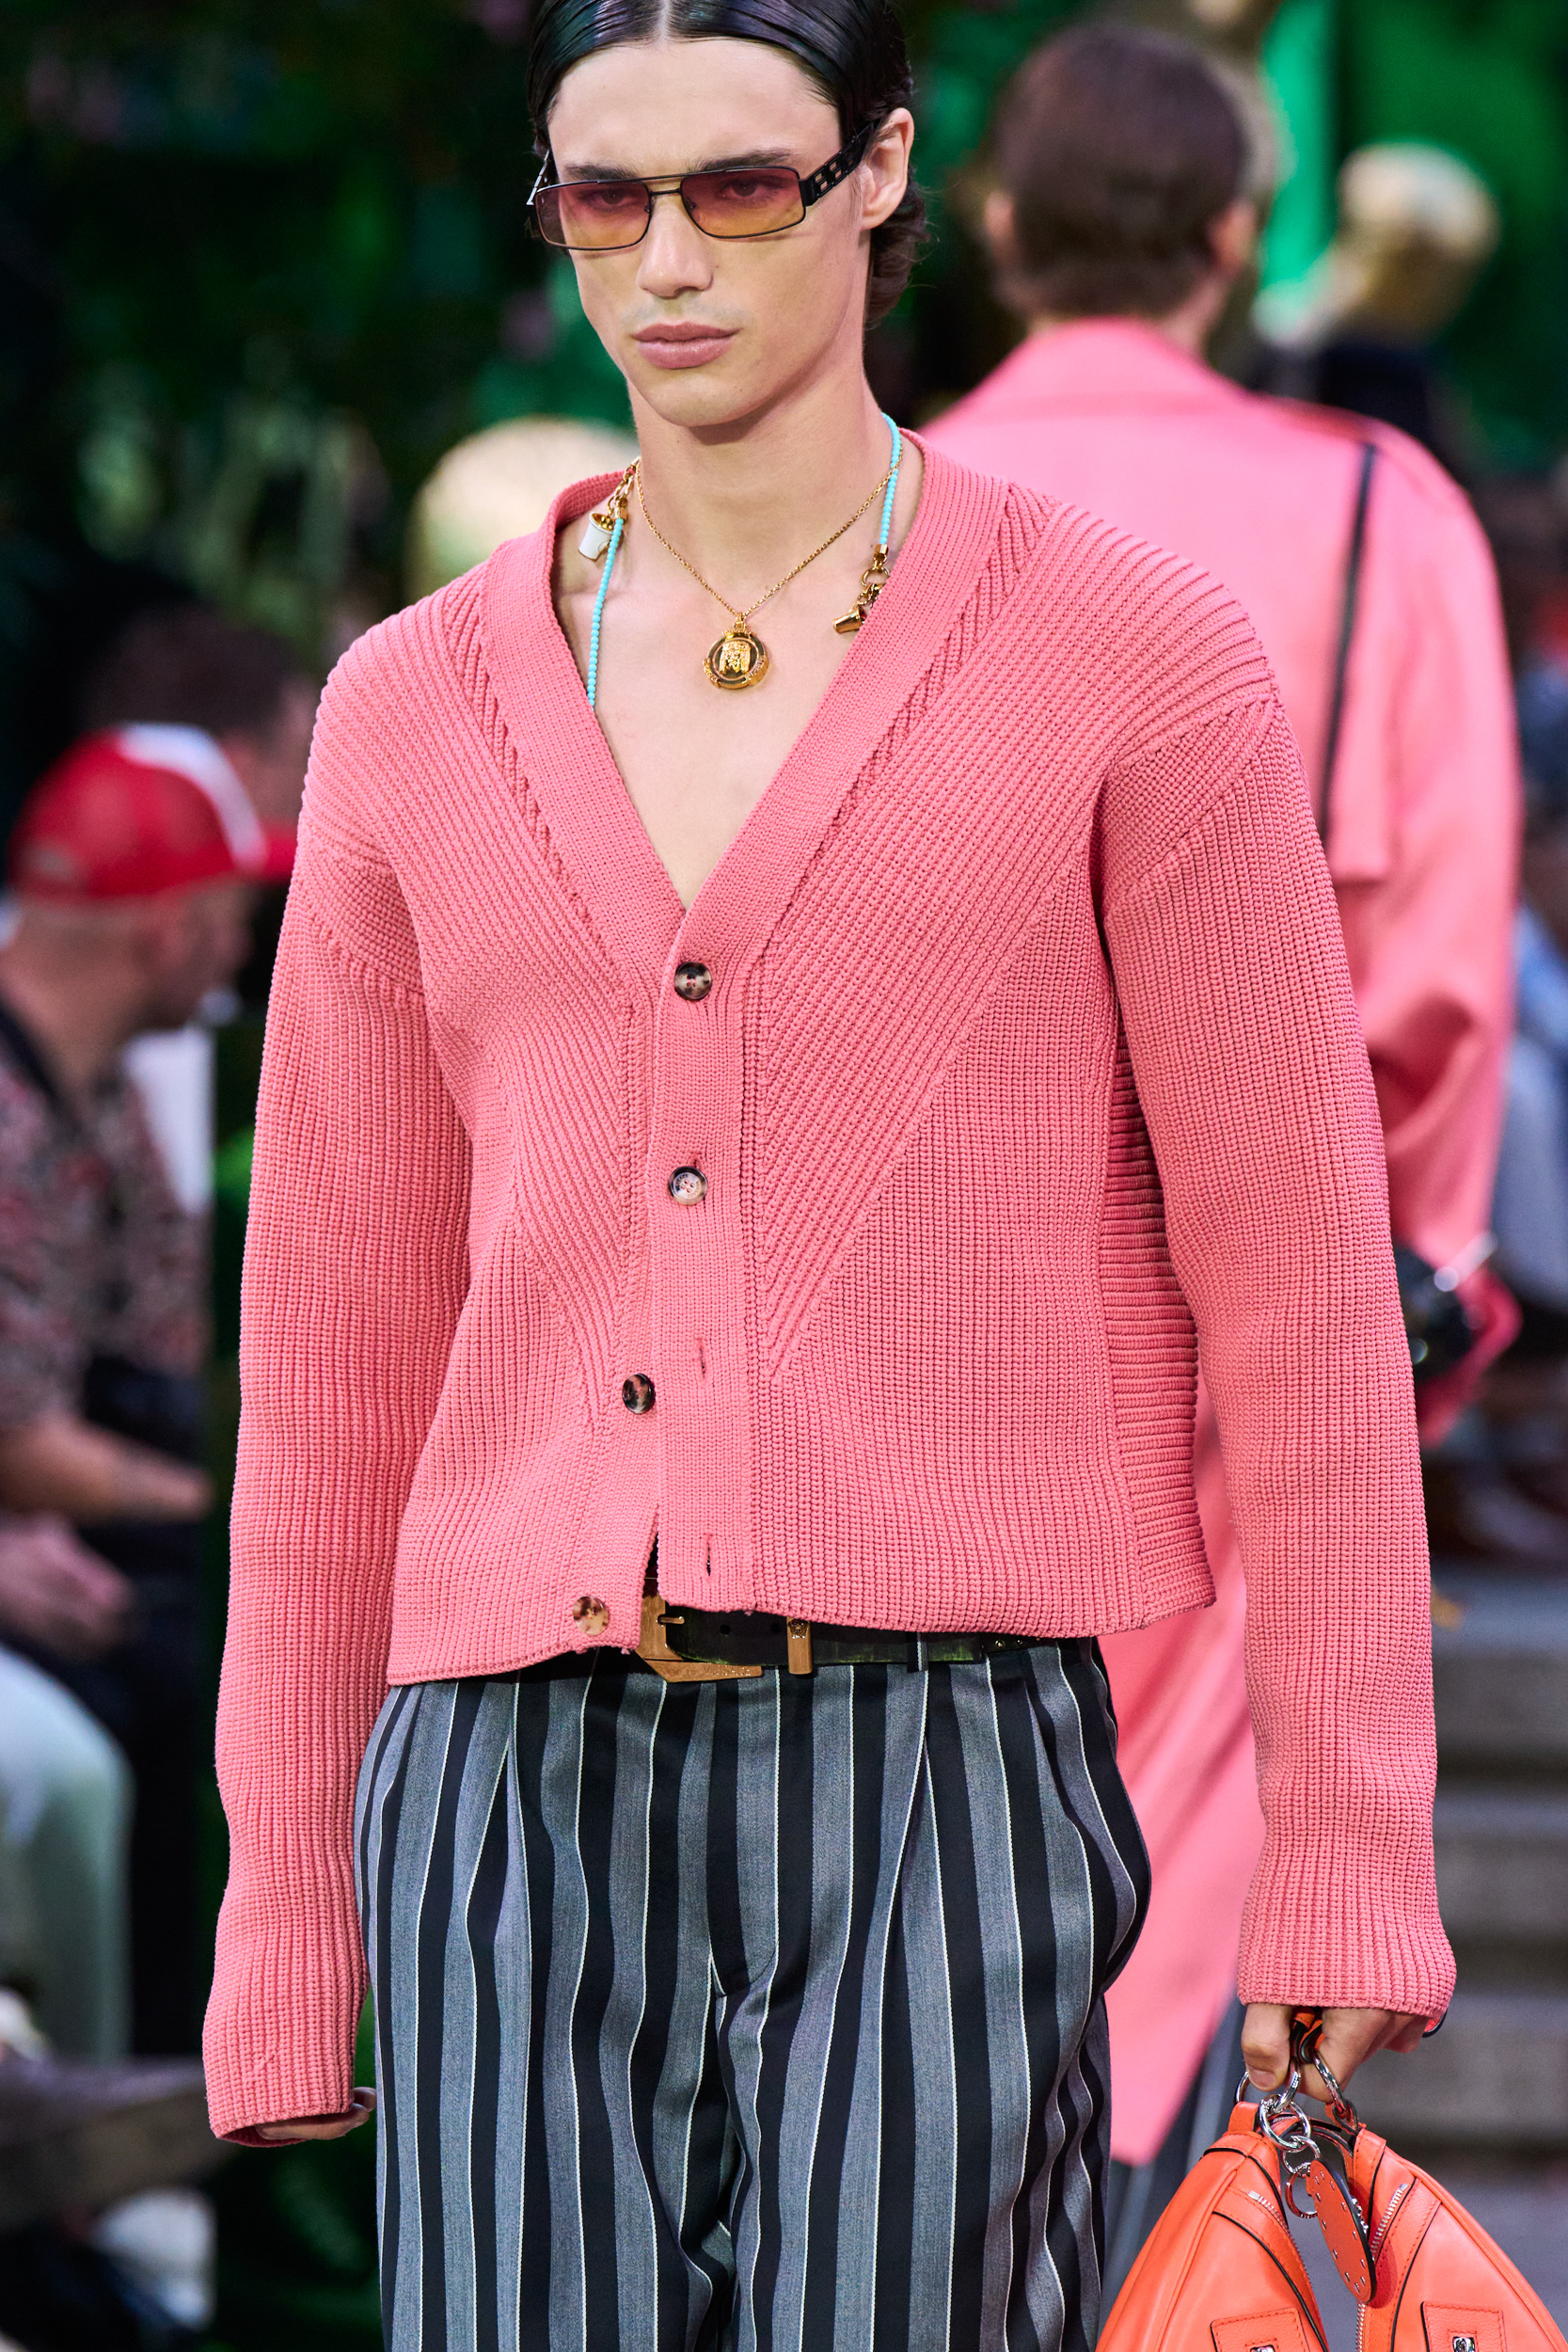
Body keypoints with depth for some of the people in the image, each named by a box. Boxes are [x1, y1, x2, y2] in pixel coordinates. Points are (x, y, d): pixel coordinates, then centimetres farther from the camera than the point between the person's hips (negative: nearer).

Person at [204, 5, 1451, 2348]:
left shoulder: (1131, 658, 4)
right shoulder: (417, 708, 14)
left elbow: (1300, 1291, 2)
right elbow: (339, 1338, 16)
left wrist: (1345, 1866, -3)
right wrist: (284, 1926, 14)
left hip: (942, 1762, -3)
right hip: (519, 1792, 3)